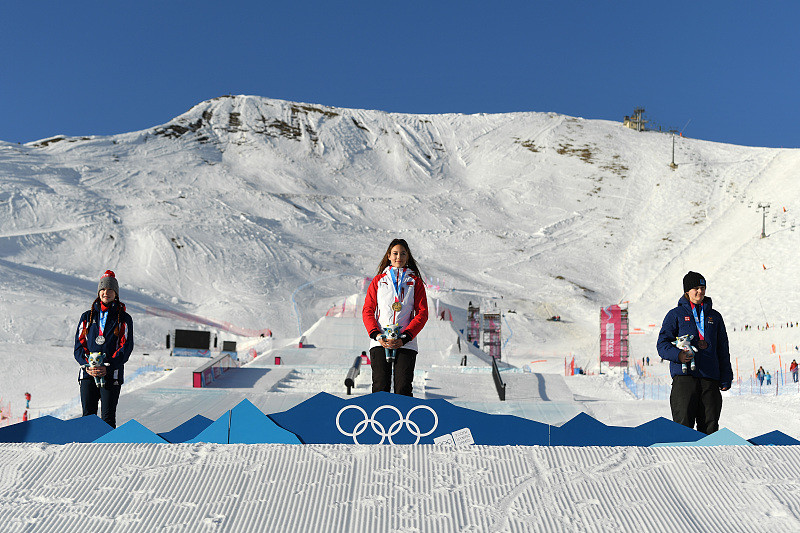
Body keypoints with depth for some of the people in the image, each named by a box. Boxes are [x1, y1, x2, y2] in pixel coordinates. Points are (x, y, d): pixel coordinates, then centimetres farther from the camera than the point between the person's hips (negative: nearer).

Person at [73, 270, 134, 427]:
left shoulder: (124, 319, 6)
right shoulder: (87, 317, 13)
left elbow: (126, 348, -2)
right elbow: (79, 345, 9)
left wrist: (108, 367, -16)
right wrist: (87, 366, -10)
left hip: (112, 375, -2)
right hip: (88, 373, 2)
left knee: (108, 417, -4)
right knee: (88, 415, -2)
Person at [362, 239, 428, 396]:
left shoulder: (415, 282, 11)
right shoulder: (378, 280, 14)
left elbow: (422, 314, 3)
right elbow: (368, 311, 9)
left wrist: (404, 338, -10)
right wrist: (376, 335, -9)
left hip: (406, 343, -1)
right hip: (380, 342, 1)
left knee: (403, 389, -8)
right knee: (380, 387, -7)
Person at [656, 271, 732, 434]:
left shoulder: (715, 316, 20)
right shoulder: (675, 315, 8)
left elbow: (723, 350, 21)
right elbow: (662, 344, 1)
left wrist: (726, 378, 14)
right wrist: (678, 354, -19)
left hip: (710, 378, 4)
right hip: (684, 374, -3)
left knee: (710, 426, 2)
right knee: (683, 424, -9)